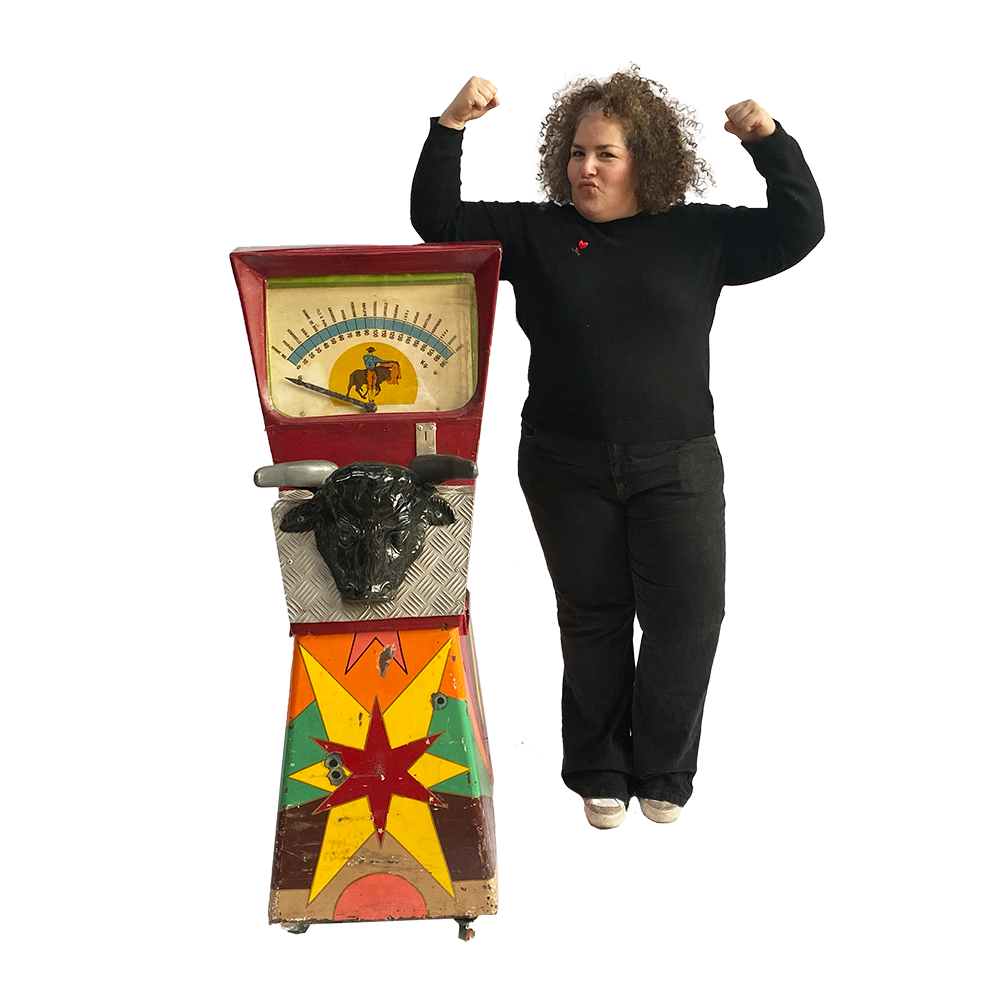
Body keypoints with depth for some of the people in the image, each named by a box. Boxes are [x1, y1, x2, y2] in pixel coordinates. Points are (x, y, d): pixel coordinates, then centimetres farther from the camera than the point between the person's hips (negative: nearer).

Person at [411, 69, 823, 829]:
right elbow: (437, 219, 0)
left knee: (688, 616, 0)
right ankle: (600, 772, 24)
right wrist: (451, 127, -12)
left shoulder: (700, 236, 3)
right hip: (568, 470, 0)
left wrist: (770, 141, -12)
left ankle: (663, 773, 18)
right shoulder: (535, 234, 2)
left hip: (677, 467, 0)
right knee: (592, 620, 10)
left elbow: (800, 227, 1)